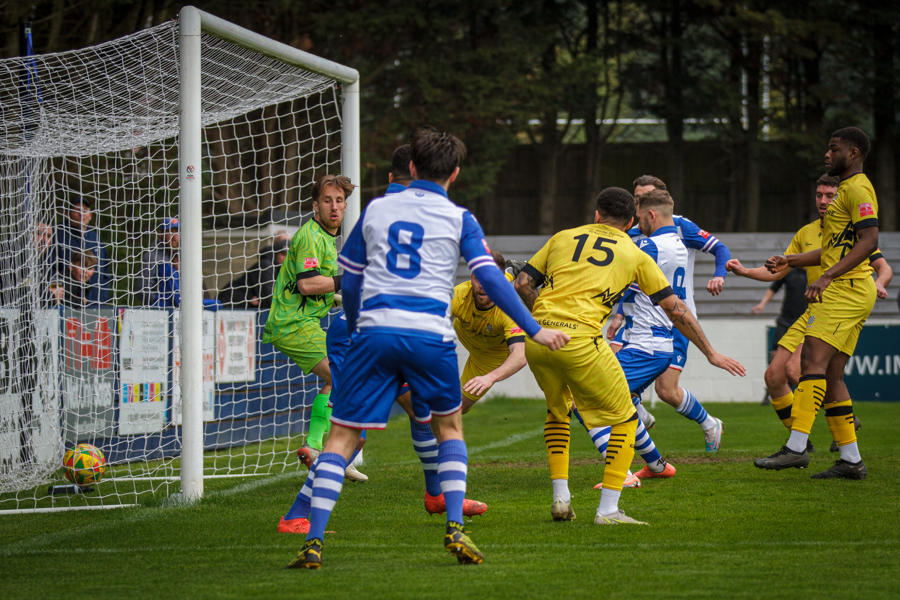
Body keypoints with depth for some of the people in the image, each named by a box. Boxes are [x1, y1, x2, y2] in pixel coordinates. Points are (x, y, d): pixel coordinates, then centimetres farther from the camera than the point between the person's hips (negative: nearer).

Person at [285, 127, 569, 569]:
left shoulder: (375, 210, 14)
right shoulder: (458, 219, 7)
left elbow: (350, 281, 19)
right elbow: (490, 280, 0)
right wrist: (534, 330, 4)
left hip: (374, 331, 1)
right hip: (430, 334, -1)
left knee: (343, 434, 3)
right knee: (449, 426, 22)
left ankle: (313, 542, -9)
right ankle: (455, 530, 9)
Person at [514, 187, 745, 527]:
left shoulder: (563, 238, 21)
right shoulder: (635, 255, 15)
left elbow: (522, 285, 15)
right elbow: (675, 310, 17)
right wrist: (710, 354, 25)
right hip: (580, 340, -4)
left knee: (558, 411, 30)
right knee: (625, 420, 12)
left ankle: (560, 497, 22)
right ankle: (608, 509, 2)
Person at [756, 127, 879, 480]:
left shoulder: (858, 189, -9)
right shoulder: (847, 189, 24)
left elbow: (869, 242, -21)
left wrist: (827, 277, -27)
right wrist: (791, 261, 26)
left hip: (845, 291, -11)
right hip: (841, 292, 11)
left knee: (814, 361, -19)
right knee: (830, 376, 8)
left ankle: (796, 447, -26)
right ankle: (851, 460, 8)